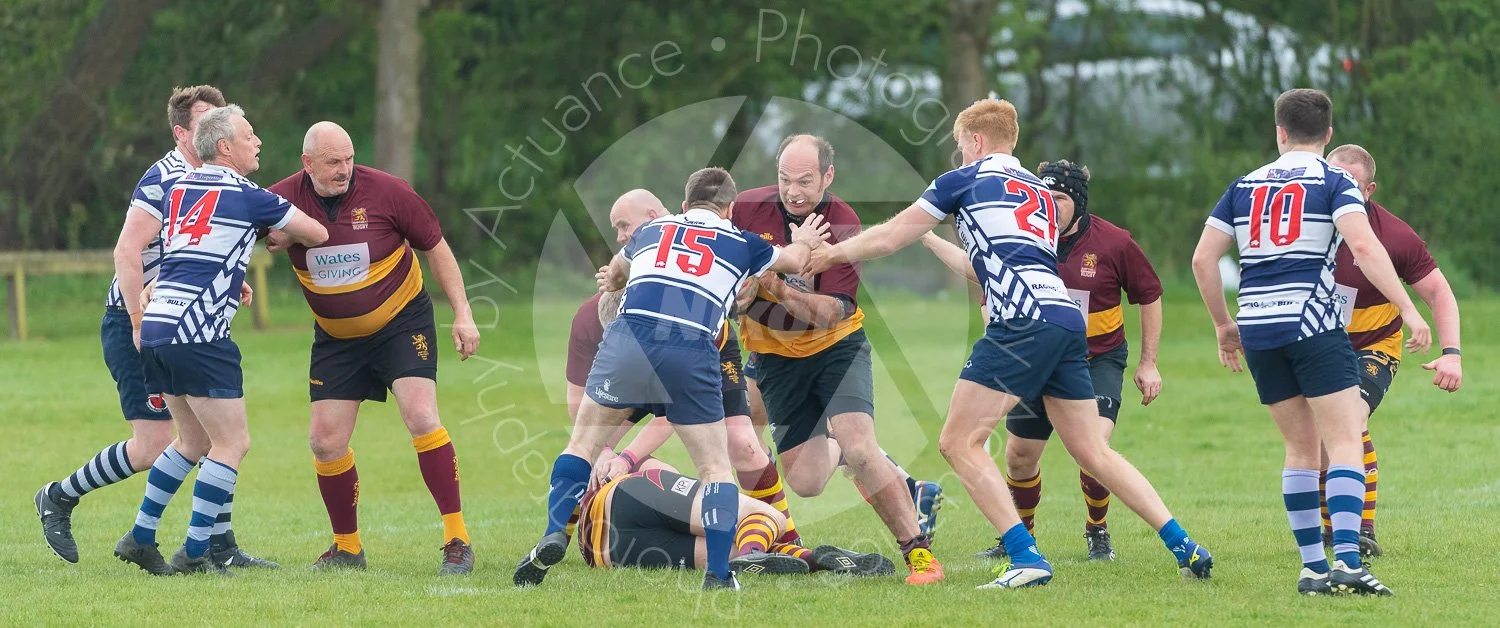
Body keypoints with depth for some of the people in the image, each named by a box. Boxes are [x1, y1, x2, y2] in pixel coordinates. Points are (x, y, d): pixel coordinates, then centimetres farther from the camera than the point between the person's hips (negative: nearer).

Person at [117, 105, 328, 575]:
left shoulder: (178, 189, 15)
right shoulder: (246, 197, -4)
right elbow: (317, 233, 6)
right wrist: (283, 236, 26)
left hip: (155, 326, 8)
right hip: (198, 333, -8)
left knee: (195, 441, 20)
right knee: (233, 444, -1)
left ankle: (140, 537, 20)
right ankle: (194, 553, -5)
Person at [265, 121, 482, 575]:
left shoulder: (387, 192, -16)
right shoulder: (283, 200, -13)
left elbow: (435, 247, -5)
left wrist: (462, 314, -8)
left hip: (402, 322, -3)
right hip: (336, 338, 3)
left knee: (421, 417, -20)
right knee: (325, 441, -1)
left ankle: (457, 539, -15)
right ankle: (347, 546, 18)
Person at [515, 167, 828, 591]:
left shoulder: (651, 230, 27)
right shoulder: (740, 244, 22)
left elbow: (614, 273, 49)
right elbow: (793, 260, 42)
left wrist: (614, 282, 73)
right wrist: (804, 241, 66)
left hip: (628, 338, 1)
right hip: (692, 351, -1)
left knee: (583, 444, 16)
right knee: (716, 468, 11)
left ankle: (554, 536, -2)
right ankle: (718, 576, 1)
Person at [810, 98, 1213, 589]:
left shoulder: (965, 180, 8)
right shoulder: (1040, 191, 29)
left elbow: (889, 238, 12)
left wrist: (831, 253, 28)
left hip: (1023, 322, -8)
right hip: (1067, 318, 8)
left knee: (959, 442, -5)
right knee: (1093, 453, 13)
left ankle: (1026, 558, -15)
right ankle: (1184, 548, 6)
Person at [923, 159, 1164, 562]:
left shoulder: (1113, 243, -13)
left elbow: (1149, 297, 0)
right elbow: (976, 269, 8)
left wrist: (1148, 363, 0)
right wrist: (926, 237, 0)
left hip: (1099, 359, -3)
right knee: (1019, 455, 4)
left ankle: (1097, 533, 3)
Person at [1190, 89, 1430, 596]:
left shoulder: (1245, 186, 14)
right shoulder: (1334, 182, 1)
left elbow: (1203, 258, 11)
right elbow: (1364, 247, -15)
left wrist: (1224, 325, 22)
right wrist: (1408, 310, -16)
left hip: (1257, 327, 5)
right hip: (1312, 324, -5)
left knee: (1302, 448, 13)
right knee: (1345, 443, -7)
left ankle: (1313, 567, 9)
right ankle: (1347, 562, -22)